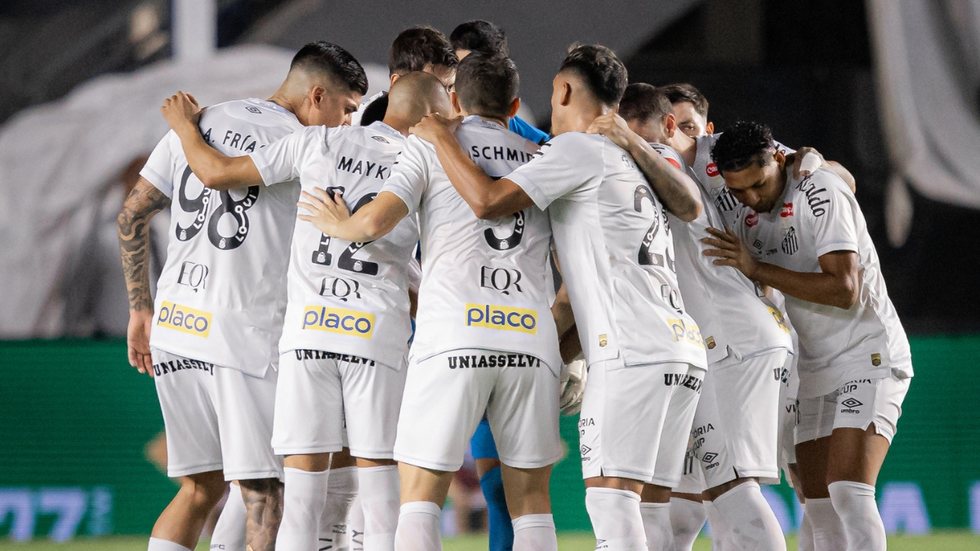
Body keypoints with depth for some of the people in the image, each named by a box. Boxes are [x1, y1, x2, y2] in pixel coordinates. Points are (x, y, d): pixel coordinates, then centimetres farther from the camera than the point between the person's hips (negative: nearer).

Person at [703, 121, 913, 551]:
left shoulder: (821, 193, -16)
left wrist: (757, 269, -22)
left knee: (848, 492, -22)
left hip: (868, 358, -8)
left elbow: (844, 290, -24)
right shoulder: (747, 216, 7)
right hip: (815, 370, 8)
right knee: (819, 509, 2)